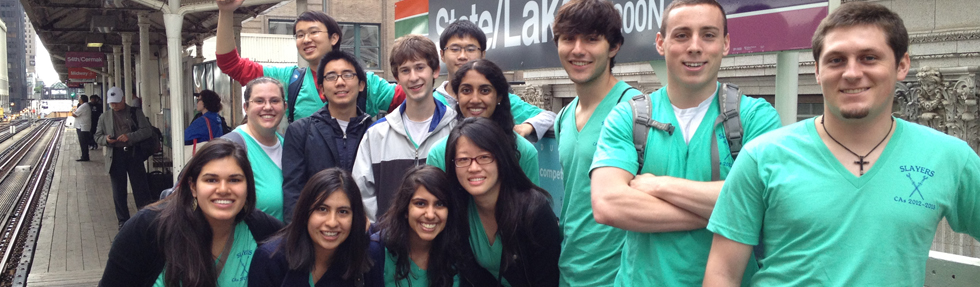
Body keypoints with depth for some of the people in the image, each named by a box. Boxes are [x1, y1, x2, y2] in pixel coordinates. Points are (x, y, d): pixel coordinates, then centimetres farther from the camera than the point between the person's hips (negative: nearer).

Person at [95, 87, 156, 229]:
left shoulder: (135, 113, 5)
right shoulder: (105, 117, 12)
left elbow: (147, 131, -3)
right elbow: (97, 136, 15)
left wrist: (130, 136, -18)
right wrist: (106, 139, -9)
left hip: (134, 154, -2)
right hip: (115, 156, 2)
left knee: (140, 188, -2)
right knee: (118, 192, 7)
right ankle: (123, 221, 16)